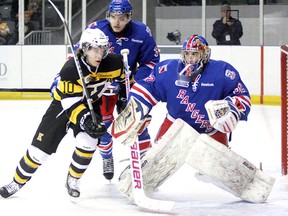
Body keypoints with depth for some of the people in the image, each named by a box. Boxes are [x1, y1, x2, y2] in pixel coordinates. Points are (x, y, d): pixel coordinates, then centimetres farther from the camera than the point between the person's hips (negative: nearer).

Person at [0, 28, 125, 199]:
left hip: (91, 105, 2)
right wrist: (84, 119, -47)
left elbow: (124, 76, 3)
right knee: (41, 147, -2)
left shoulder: (112, 63, -21)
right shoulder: (70, 69, -32)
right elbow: (70, 101, -34)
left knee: (88, 142, -23)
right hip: (63, 105, -2)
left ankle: (73, 180, 2)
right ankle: (18, 182, 18)